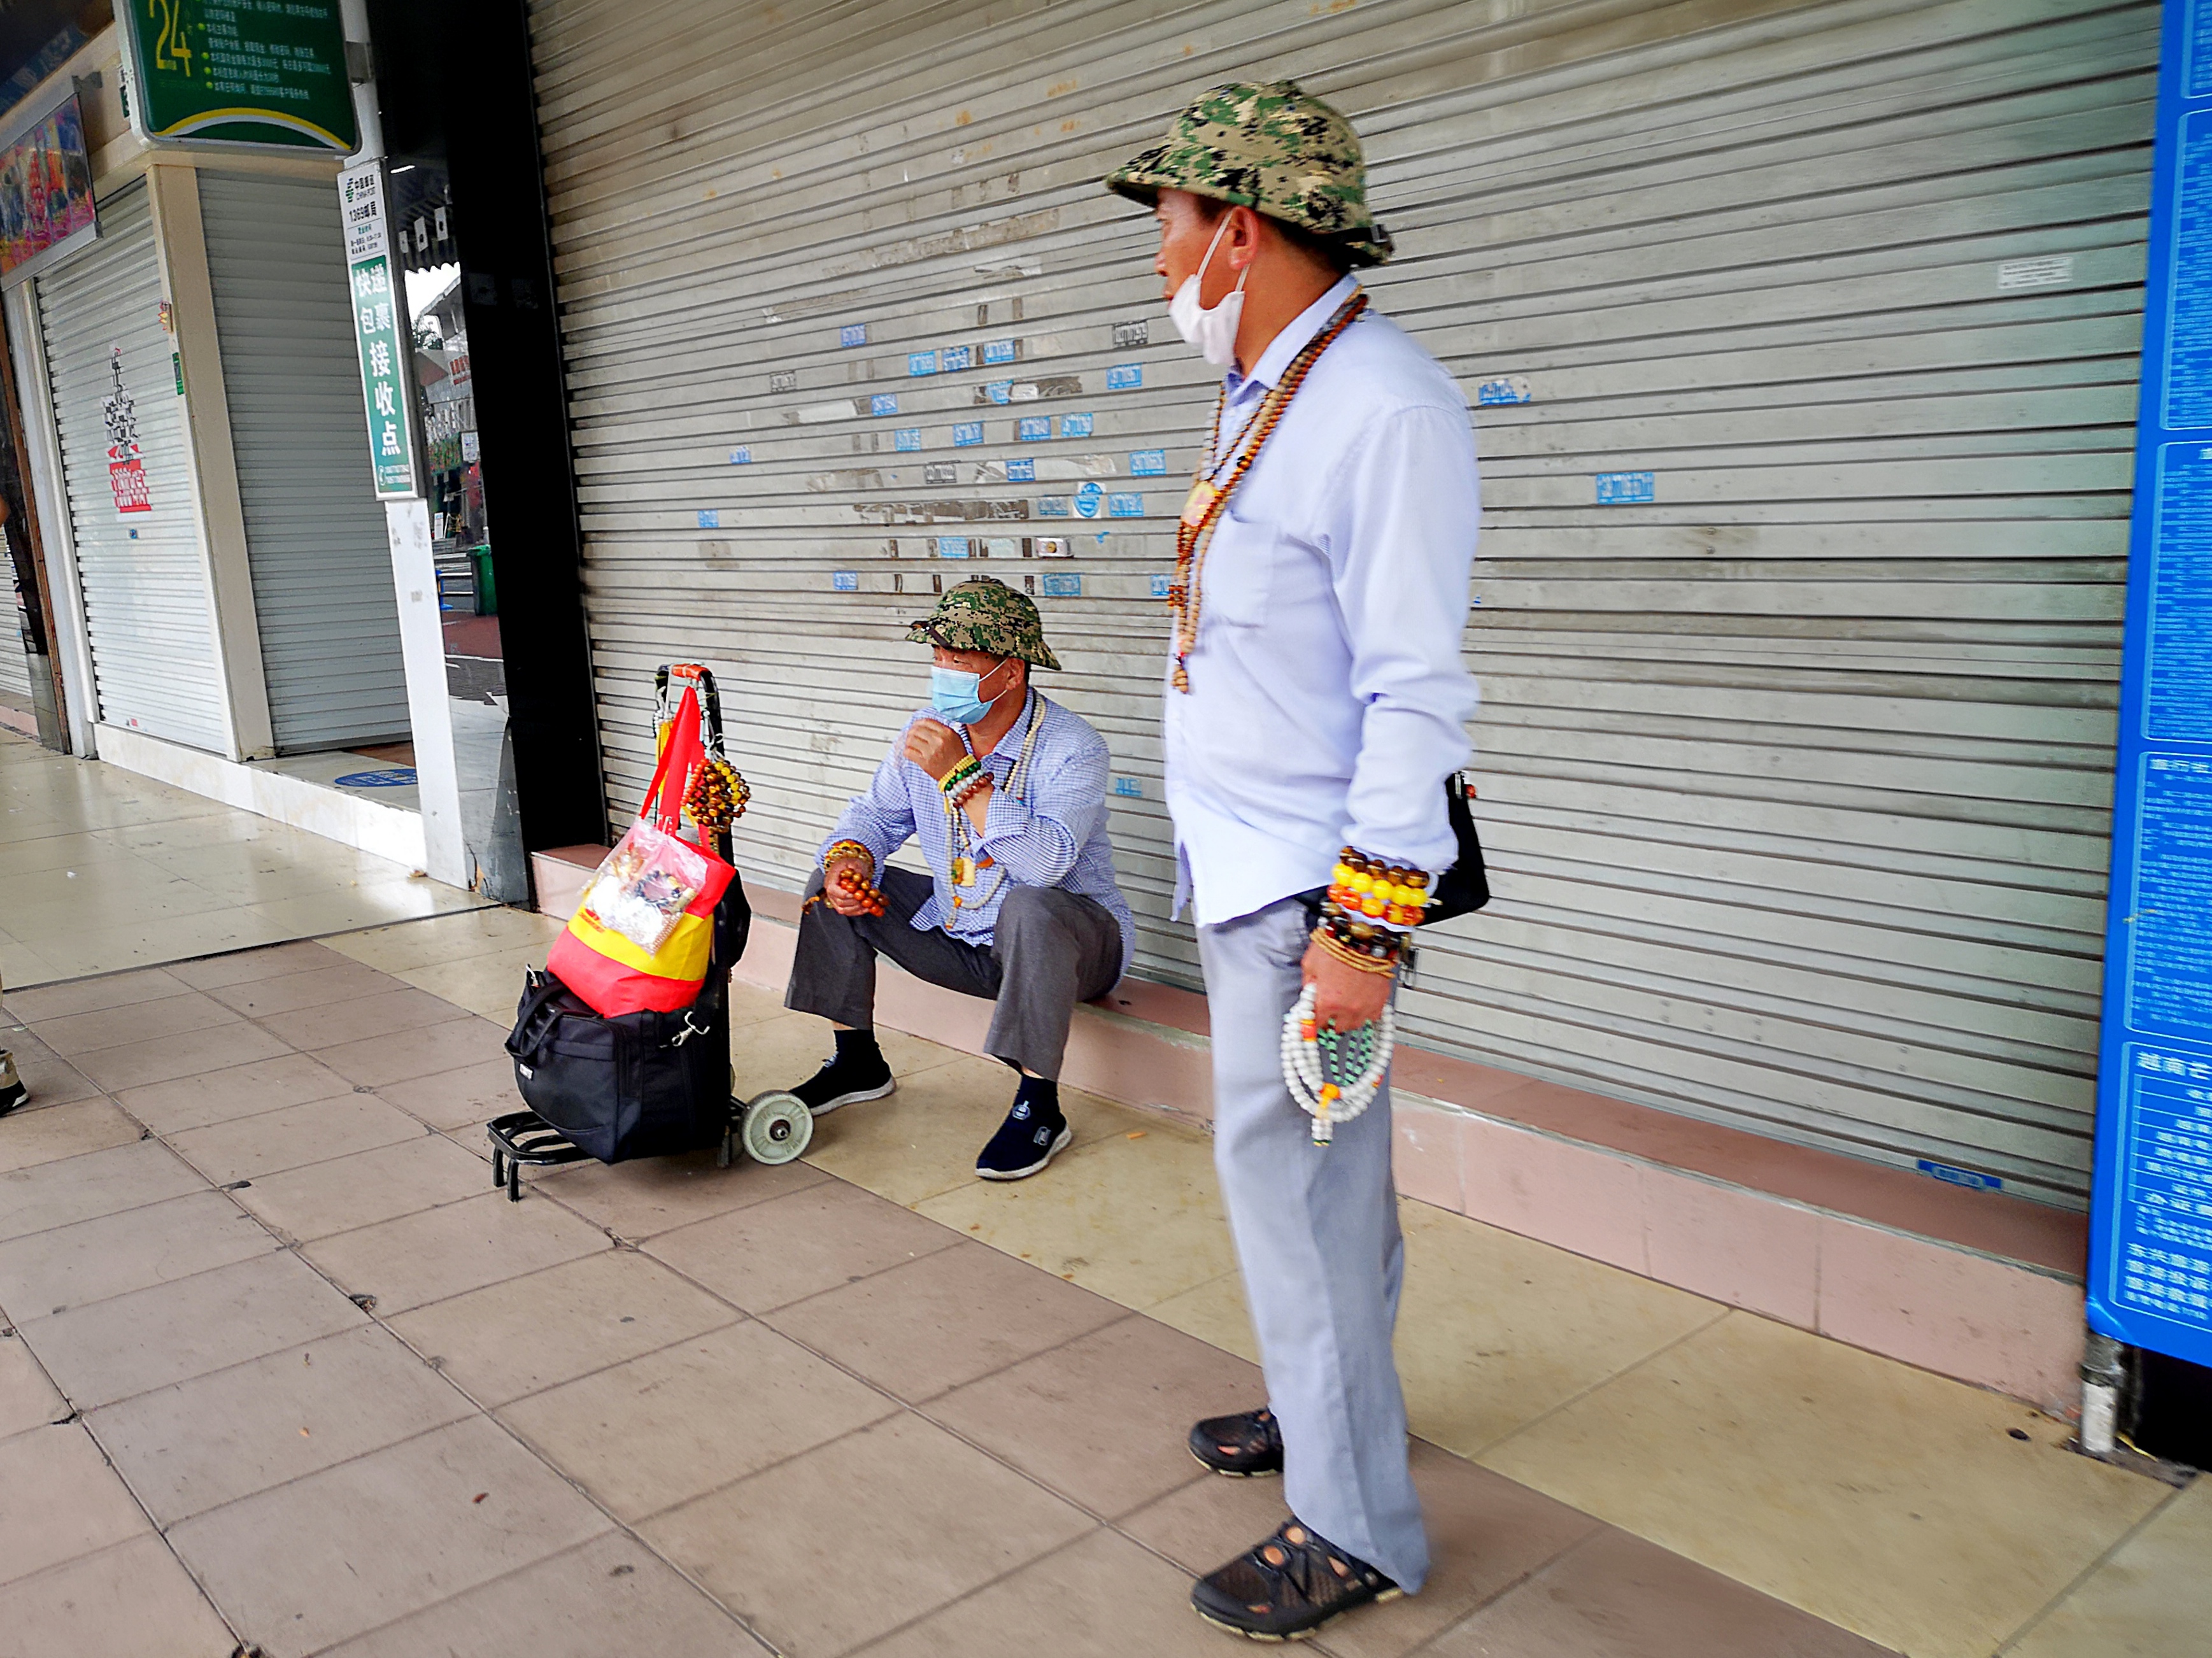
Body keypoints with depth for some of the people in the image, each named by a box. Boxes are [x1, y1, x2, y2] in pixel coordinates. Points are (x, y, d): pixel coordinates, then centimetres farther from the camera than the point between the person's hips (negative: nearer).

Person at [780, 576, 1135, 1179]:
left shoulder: (1071, 747, -23)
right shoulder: (929, 731, -1)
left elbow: (1046, 863, -37)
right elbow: (876, 813, 10)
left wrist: (962, 775, -35)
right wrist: (848, 862, -14)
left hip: (1071, 940, -7)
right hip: (959, 937, 7)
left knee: (1031, 908, -40)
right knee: (836, 883, 3)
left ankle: (1039, 1108, -28)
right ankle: (857, 1062, 15)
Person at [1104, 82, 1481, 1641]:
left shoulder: (1386, 409, -19)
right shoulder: (1266, 397, 13)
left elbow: (1417, 693, -22)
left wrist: (1362, 922, -22)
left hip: (1313, 886, -9)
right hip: (1243, 868, 9)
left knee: (1297, 1182, -1)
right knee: (1298, 1170, 20)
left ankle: (1357, 1525, 15)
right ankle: (1326, 1400, 38)